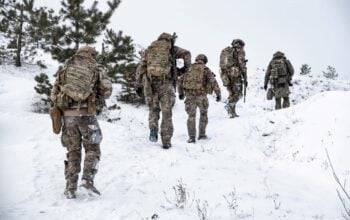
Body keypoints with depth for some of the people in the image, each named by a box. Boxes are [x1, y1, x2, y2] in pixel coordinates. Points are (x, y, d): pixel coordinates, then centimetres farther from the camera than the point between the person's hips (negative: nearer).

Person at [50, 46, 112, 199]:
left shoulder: (64, 70, 16)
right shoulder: (95, 70, 9)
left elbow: (54, 95, 11)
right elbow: (107, 90, 1)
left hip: (68, 115, 3)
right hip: (87, 114, -3)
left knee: (73, 151, 12)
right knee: (92, 149, 11)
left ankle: (70, 188, 9)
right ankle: (87, 180, -6)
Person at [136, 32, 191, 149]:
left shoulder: (149, 48, 18)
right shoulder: (171, 48, 11)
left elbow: (142, 67, 11)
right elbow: (186, 53, -4)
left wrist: (139, 85, 10)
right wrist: (186, 67, 12)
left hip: (149, 82, 2)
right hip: (166, 83, -2)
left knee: (153, 108, 20)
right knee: (167, 112, 7)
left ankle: (153, 129, -6)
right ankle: (166, 141, 9)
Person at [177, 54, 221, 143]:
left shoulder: (189, 69, 14)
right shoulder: (206, 70, 4)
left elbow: (180, 81, 15)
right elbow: (213, 82, -7)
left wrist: (181, 93, 25)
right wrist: (218, 94, -1)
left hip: (189, 95, 2)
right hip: (201, 95, -2)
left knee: (191, 116, 8)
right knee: (203, 113, 21)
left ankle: (191, 138, 1)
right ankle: (201, 134, 24)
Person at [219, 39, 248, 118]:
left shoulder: (224, 51, 20)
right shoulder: (239, 51, 2)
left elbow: (222, 65, 18)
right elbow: (242, 66, -5)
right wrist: (245, 78, -3)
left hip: (226, 76, 6)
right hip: (235, 75, -6)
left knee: (232, 94, 14)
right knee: (238, 94, -2)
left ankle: (232, 112, 10)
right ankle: (230, 105, -23)